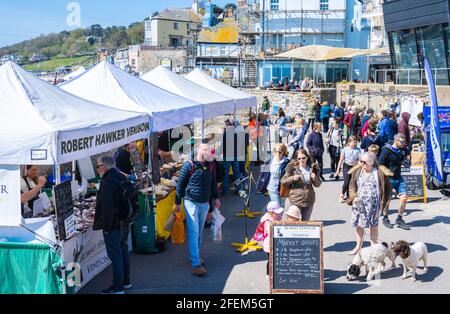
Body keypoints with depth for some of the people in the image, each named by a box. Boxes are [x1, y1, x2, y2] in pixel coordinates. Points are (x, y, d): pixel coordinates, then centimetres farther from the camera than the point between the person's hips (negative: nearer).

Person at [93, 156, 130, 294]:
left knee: (115, 254, -3)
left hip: (113, 225, -10)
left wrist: (106, 225, -20)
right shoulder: (121, 177, 11)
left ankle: (117, 287, 2)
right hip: (125, 223, 10)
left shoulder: (107, 181, -19)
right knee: (123, 250, 19)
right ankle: (126, 281, 30)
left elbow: (107, 206, -24)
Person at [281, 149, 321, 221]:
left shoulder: (312, 168, 3)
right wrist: (293, 178, -20)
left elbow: (318, 184, 10)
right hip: (296, 200, -3)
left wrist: (315, 178, -11)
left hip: (309, 200, 3)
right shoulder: (292, 168, -7)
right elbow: (283, 181, -4)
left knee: (306, 221, 14)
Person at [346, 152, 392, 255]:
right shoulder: (357, 171, 4)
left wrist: (383, 202, -5)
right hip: (359, 203, 3)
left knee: (373, 225, 6)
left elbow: (386, 189, -1)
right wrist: (354, 196, -7)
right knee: (359, 225, 7)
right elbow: (352, 186, 10)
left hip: (373, 204, -3)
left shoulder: (379, 173, -7)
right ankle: (358, 246, 20)